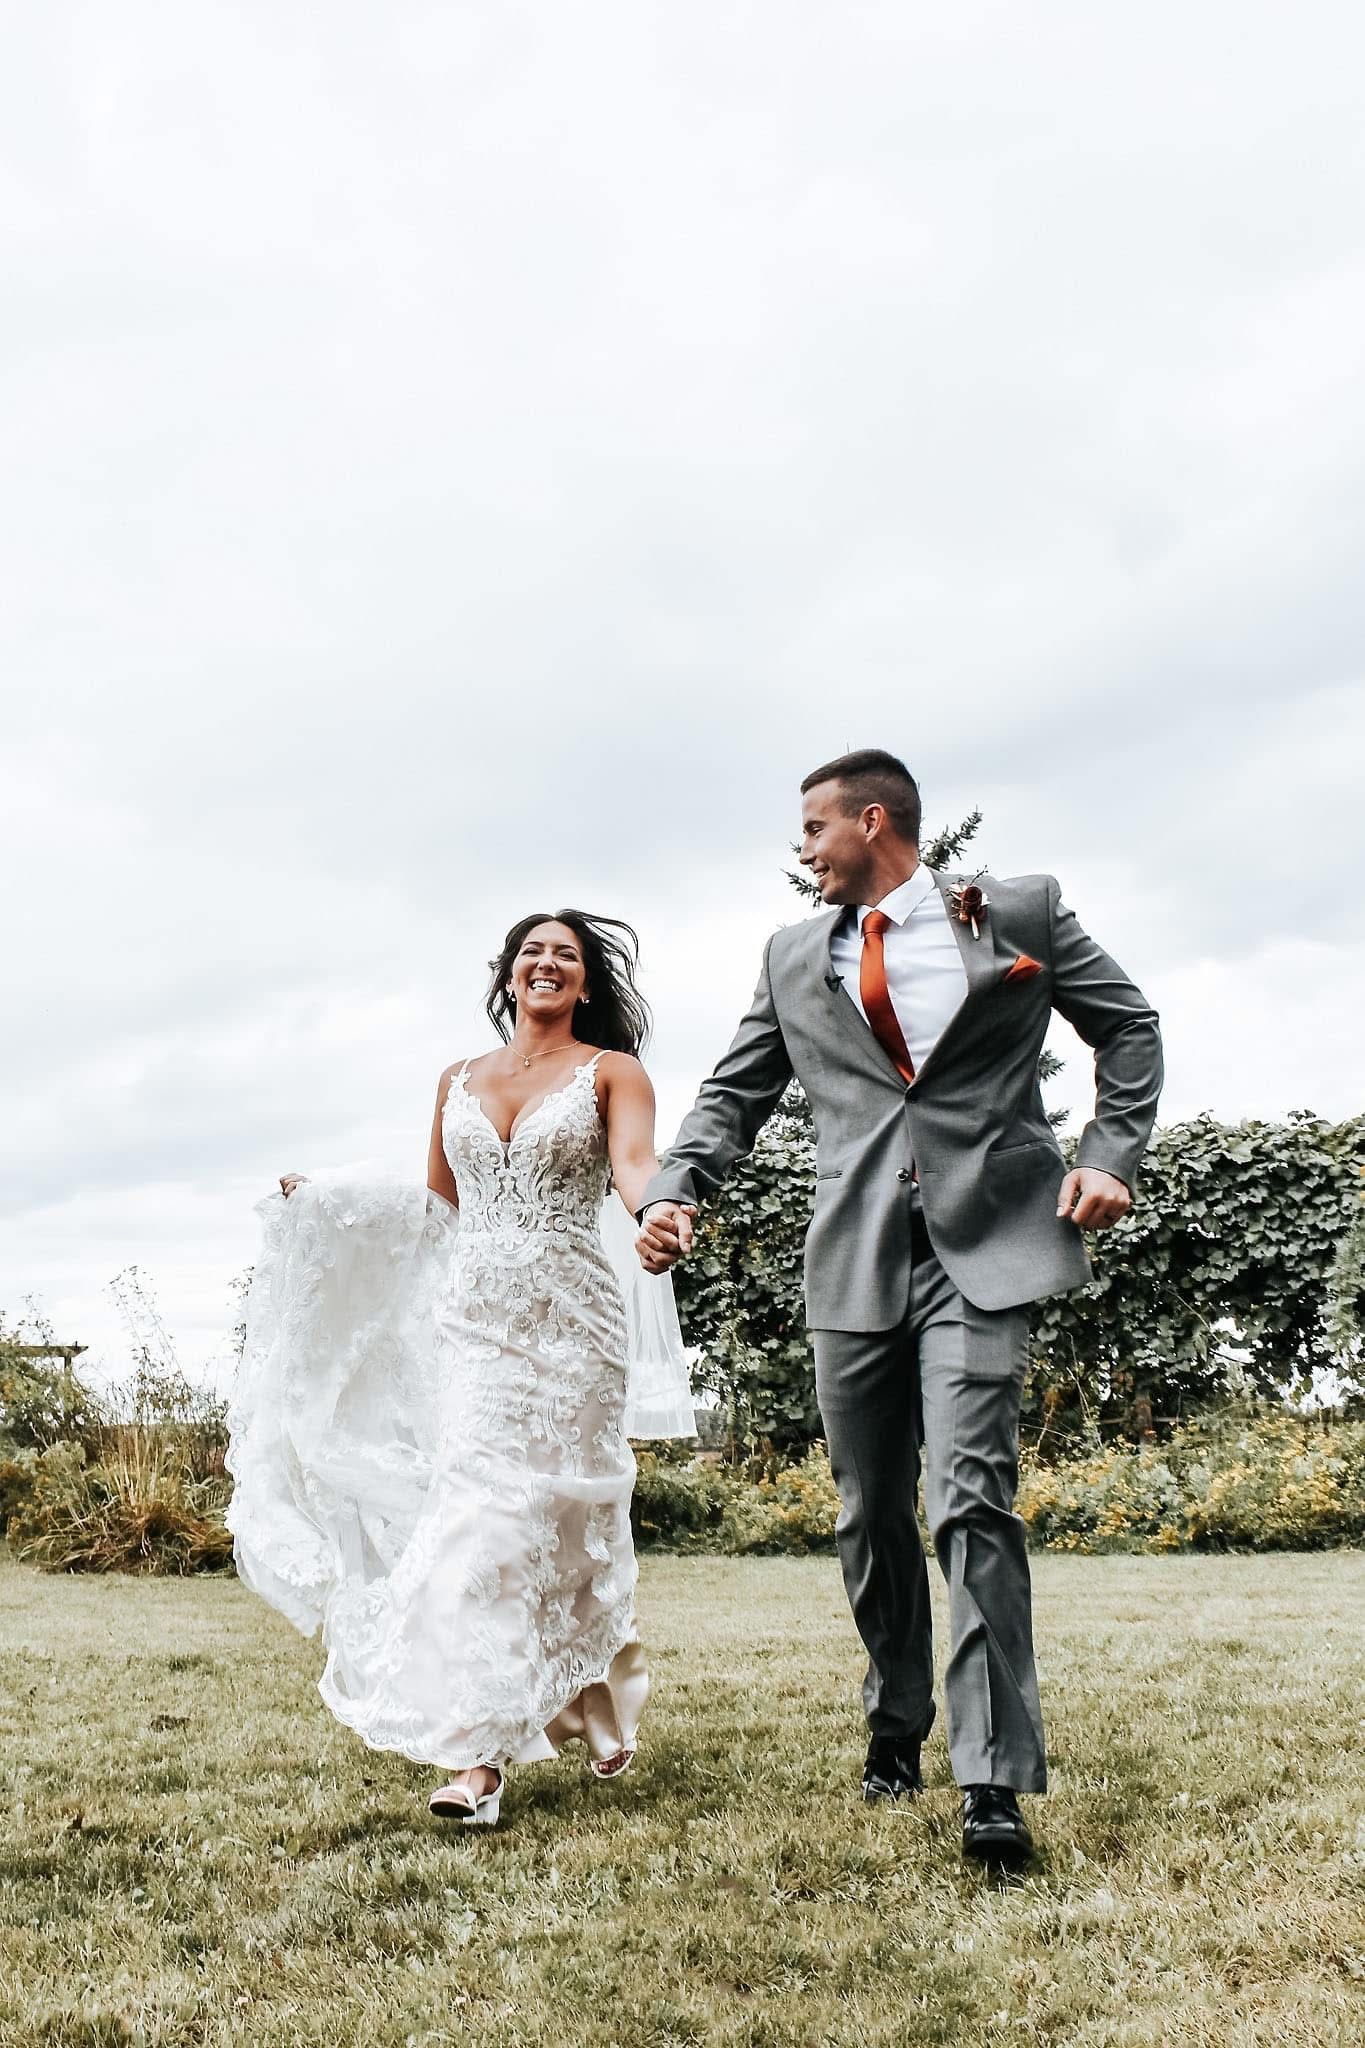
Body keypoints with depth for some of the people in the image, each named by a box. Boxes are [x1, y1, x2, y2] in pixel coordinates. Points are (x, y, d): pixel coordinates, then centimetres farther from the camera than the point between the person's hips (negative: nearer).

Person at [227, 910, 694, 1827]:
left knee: (548, 1516, 1)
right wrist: (326, 1200, 11)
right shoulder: (460, 1081, 15)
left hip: (568, 1324, -3)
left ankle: (599, 1699, 25)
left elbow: (636, 1166, -15)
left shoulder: (611, 1072, 3)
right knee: (472, 1516, -6)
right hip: (472, 1323, 3)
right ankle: (479, 1754, -5)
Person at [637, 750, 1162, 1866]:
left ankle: (994, 1780, -9)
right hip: (855, 1263, 4)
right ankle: (896, 1724, 30)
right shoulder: (795, 956, 15)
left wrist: (1112, 1153, 0)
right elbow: (736, 1092, 16)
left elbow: (1130, 1026, 12)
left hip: (985, 1245, -4)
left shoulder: (1021, 911, 6)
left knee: (973, 1498, -14)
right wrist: (675, 1191, 0)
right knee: (871, 1514, 10)